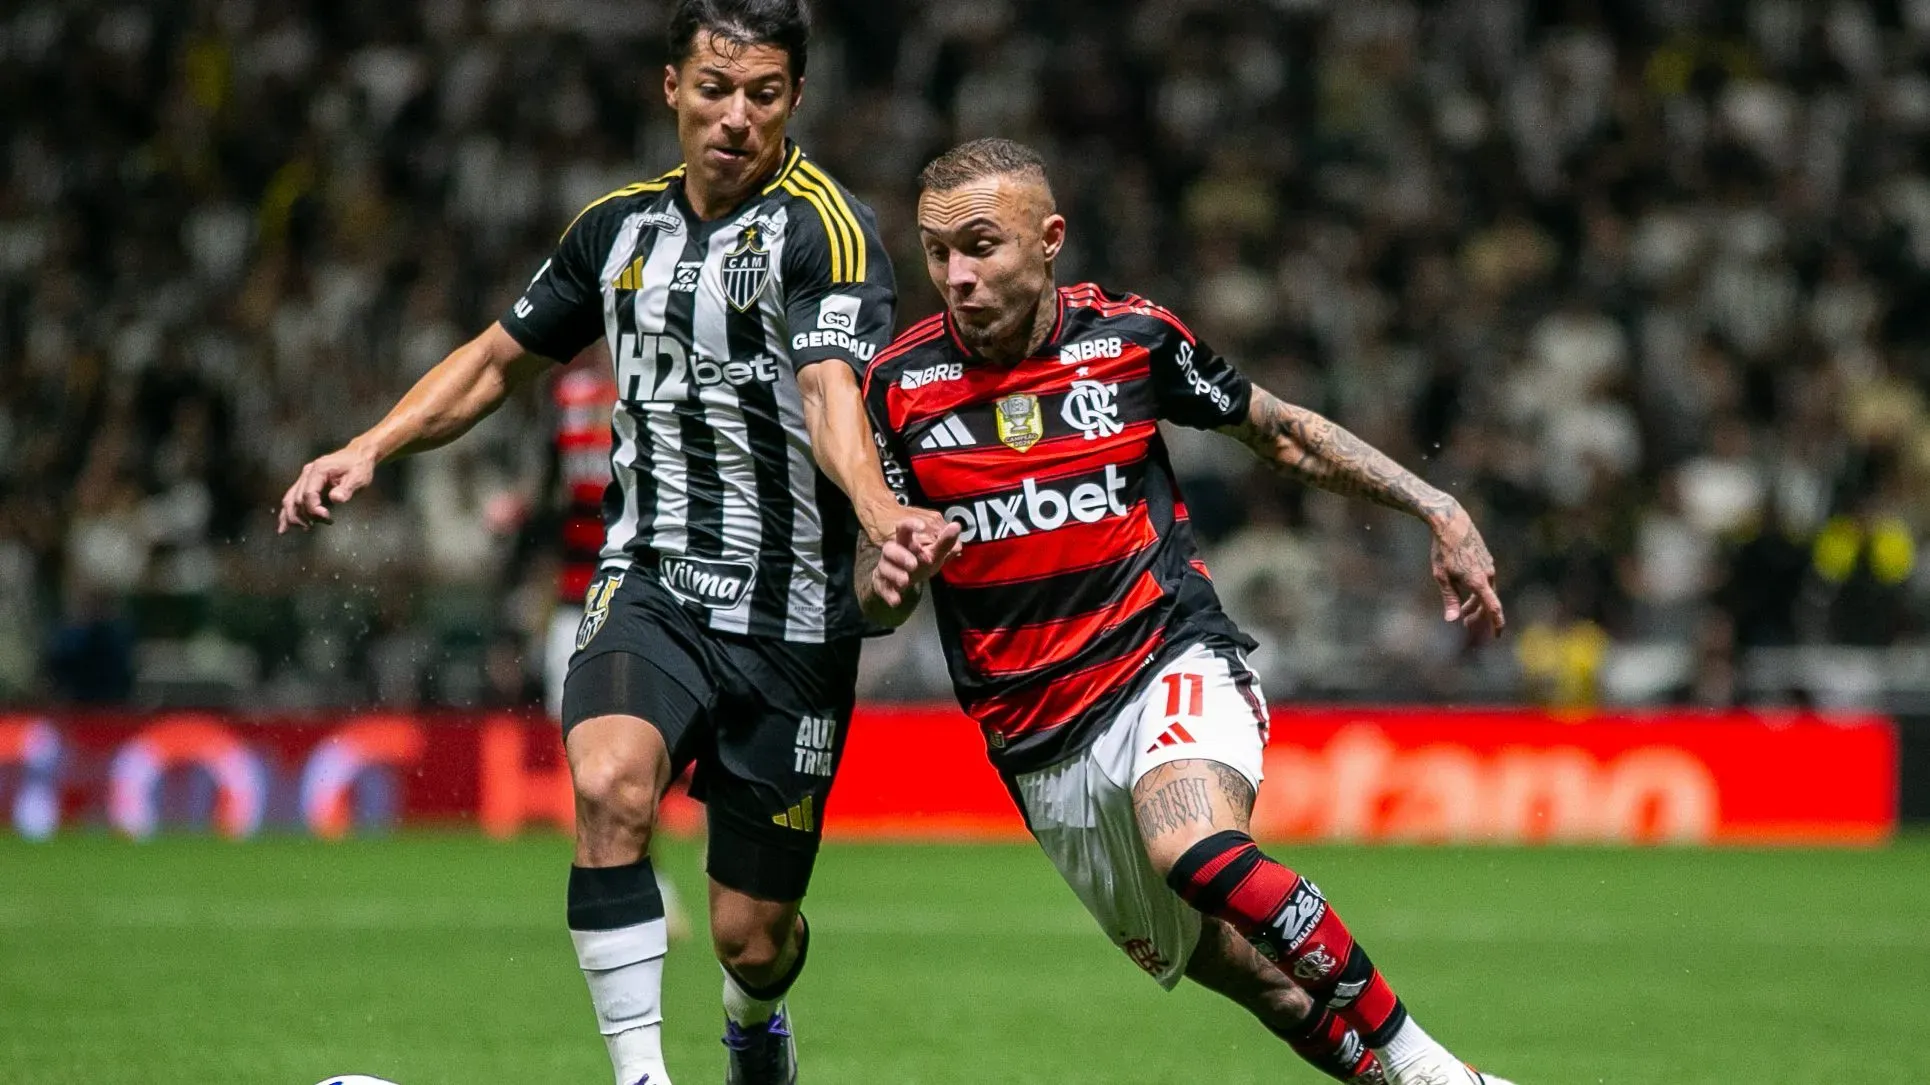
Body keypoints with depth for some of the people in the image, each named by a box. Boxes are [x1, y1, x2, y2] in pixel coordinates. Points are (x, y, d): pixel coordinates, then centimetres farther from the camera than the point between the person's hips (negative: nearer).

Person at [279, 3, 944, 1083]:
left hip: (792, 622, -3)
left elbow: (833, 392, -27)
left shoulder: (824, 227, -10)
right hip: (649, 587, 3)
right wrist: (370, 449, 7)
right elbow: (500, 358, 20)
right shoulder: (623, 225, 6)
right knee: (610, 782, -30)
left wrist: (880, 509, -47)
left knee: (751, 936, 4)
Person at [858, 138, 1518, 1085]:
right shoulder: (900, 384, -1)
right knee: (1238, 971, 6)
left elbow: (1281, 431, 12)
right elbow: (876, 598, 7)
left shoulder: (1130, 336, -3)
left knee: (1196, 850, -34)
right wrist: (885, 575, -18)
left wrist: (1436, 510, 7)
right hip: (1042, 745, 3)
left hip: (1172, 662, -3)